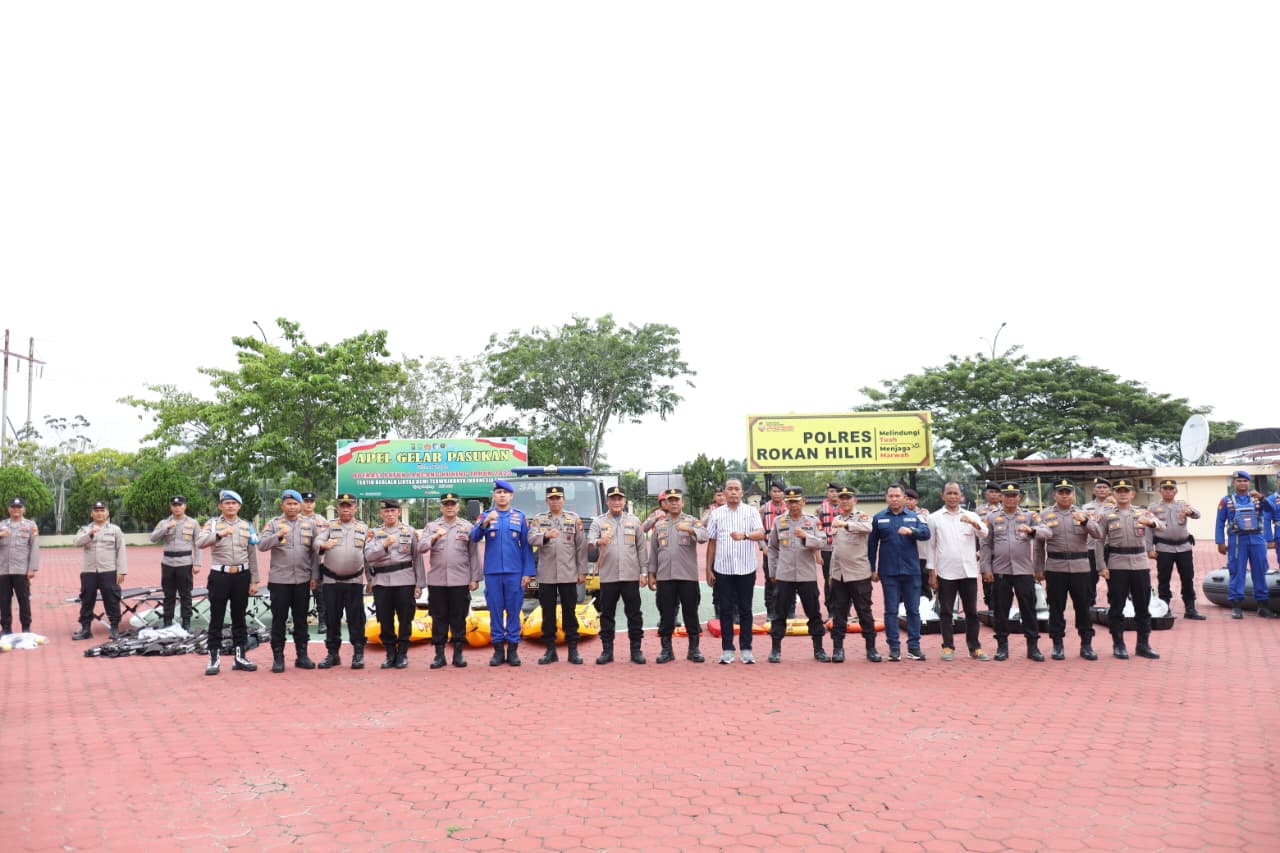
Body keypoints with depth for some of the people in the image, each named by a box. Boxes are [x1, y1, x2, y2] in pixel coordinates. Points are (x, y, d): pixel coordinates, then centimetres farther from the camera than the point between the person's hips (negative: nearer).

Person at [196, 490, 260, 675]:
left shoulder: (246, 525, 9)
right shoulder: (213, 523, 2)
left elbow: (252, 555, 10)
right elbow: (200, 542, -16)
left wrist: (254, 581, 6)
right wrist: (219, 534, -32)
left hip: (242, 575, 3)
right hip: (219, 575, -2)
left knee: (239, 617, 9)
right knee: (216, 618, 2)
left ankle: (239, 656, 17)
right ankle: (214, 658, 9)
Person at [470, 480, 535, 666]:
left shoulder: (520, 517, 7)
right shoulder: (486, 516, 7)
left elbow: (526, 546, 5)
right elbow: (474, 537, -7)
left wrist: (528, 572, -2)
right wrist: (486, 522, -26)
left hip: (515, 572, 0)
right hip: (492, 572, 0)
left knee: (513, 610, 3)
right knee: (495, 611, 4)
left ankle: (513, 649, 11)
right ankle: (498, 649, 11)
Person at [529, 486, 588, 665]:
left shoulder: (574, 518, 8)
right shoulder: (538, 519, 8)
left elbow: (581, 546, 6)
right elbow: (531, 539, -9)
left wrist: (582, 571, 2)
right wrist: (545, 536, -29)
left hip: (568, 574, 0)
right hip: (546, 575, 1)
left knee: (569, 613, 4)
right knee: (548, 613, 5)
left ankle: (573, 650, 10)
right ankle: (550, 650, 13)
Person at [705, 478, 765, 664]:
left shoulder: (751, 512, 2)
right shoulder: (716, 513, 7)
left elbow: (761, 534, -13)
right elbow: (711, 542, 8)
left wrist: (744, 535, -33)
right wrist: (708, 569, 5)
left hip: (746, 568, -1)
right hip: (723, 569, 1)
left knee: (745, 609, 5)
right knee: (725, 609, 4)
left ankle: (746, 649, 13)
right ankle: (727, 649, 12)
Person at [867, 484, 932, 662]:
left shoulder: (914, 517, 6)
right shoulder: (879, 518, 5)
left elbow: (926, 532, -10)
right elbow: (872, 544, 7)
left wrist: (911, 531, -30)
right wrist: (873, 569, 4)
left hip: (911, 570, 1)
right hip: (888, 572, -1)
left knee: (913, 609, 6)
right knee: (891, 610, 2)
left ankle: (914, 646, 14)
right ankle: (893, 647, 8)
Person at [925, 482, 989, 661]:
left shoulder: (971, 516, 7)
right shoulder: (934, 518, 4)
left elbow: (984, 535, -7)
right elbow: (931, 546, 4)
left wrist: (974, 524, -28)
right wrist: (931, 573, 0)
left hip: (968, 571, 1)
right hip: (945, 572, -1)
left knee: (971, 611, 7)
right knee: (946, 612, 4)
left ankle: (974, 647, 15)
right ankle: (948, 647, 11)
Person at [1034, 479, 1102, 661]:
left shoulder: (1083, 513, 8)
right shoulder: (1045, 515, 5)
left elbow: (1098, 534, -5)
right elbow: (1038, 542, 7)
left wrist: (1085, 521, -23)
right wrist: (1039, 568, 6)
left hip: (1080, 567, 1)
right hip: (1055, 568, -1)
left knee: (1083, 606, 6)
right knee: (1056, 607, 4)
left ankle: (1086, 644, 17)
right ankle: (1057, 645, 13)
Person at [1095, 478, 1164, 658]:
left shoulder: (1142, 513, 10)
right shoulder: (1106, 515, 4)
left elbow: (1162, 526, -7)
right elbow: (1099, 542, 2)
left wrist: (1151, 522, -30)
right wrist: (1102, 566, -6)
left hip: (1140, 564, 2)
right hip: (1116, 566, -2)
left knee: (1142, 606, 7)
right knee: (1116, 607, 3)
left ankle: (1143, 645, 18)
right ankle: (1118, 645, 13)